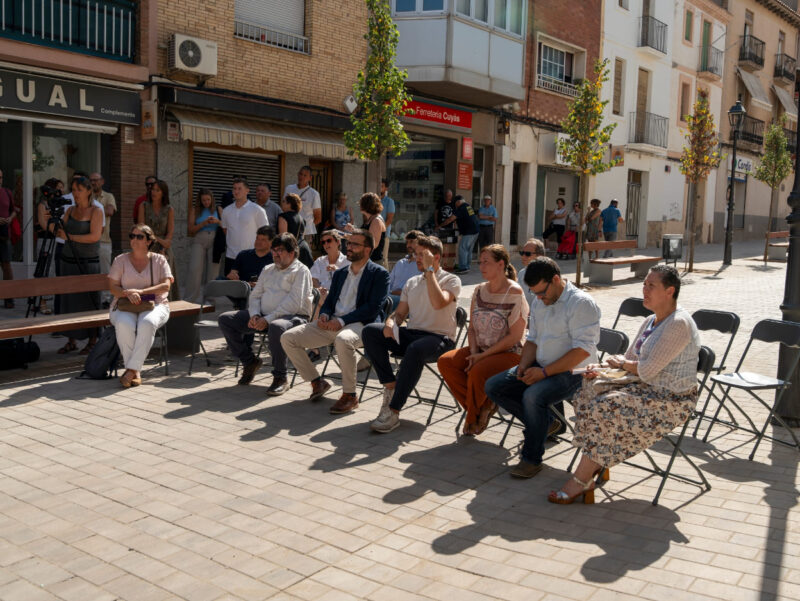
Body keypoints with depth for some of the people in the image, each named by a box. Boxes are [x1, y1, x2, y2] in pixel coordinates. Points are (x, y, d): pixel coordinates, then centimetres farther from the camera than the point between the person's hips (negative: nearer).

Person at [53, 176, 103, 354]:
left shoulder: (96, 211, -6)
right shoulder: (70, 210, 11)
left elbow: (94, 236, -16)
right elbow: (61, 232, 10)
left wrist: (69, 236, -17)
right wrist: (52, 224, -9)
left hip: (88, 262, -6)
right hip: (68, 260, 6)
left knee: (88, 300, -2)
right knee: (68, 299, 7)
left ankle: (92, 340, 6)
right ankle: (71, 340, 15)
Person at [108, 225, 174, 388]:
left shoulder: (159, 260, 10)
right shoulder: (120, 260, 13)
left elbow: (166, 286, -4)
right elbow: (113, 287, 3)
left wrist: (141, 291, -17)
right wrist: (128, 293, -19)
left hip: (154, 305, -1)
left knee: (147, 323, -37)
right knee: (124, 324, -35)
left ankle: (132, 368, -31)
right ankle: (136, 371, -24)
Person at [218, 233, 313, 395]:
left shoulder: (301, 271, -3)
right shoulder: (268, 270, 21)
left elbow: (294, 303, -15)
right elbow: (255, 295, 18)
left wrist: (268, 319, -20)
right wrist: (255, 315, -4)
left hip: (292, 317, -7)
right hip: (263, 316, 7)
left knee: (276, 327, -42)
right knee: (225, 319, -3)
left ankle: (280, 377, -23)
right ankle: (249, 362, 6)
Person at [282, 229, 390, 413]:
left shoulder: (379, 274, 1)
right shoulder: (340, 273, 23)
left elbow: (373, 307, -10)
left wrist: (342, 321, -18)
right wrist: (324, 315, -2)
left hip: (359, 324, -7)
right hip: (332, 324, 7)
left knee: (343, 340, -42)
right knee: (288, 338, -6)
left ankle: (350, 396, -24)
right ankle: (317, 382, 7)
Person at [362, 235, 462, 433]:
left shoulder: (451, 280, 0)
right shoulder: (412, 282, 19)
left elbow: (438, 303, -21)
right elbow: (400, 313, 18)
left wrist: (429, 270, -15)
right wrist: (390, 322, -7)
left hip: (440, 339, -6)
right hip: (412, 334, 6)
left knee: (415, 349, -40)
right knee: (370, 331, -15)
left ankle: (393, 412, -33)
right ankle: (391, 386, -17)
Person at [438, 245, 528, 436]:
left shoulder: (515, 293, -12)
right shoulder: (479, 291, 9)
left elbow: (515, 336, -16)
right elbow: (472, 328, 12)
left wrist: (484, 355, -18)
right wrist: (474, 353, -7)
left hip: (509, 353, -7)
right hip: (481, 350, 7)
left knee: (477, 372, -34)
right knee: (445, 361, -17)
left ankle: (472, 418, -4)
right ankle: (483, 405, -6)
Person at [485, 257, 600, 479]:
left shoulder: (581, 303, -15)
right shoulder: (539, 302, 11)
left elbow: (583, 349, -22)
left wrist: (544, 372, -23)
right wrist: (524, 366, -2)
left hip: (572, 372, -9)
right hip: (541, 367, 9)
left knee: (533, 395, -34)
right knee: (493, 386, -2)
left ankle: (532, 458, -14)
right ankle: (545, 424, 8)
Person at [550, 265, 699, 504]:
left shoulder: (679, 324, -18)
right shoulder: (651, 321, 13)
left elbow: (647, 370, -22)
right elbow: (629, 360, 19)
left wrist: (622, 363, -2)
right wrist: (602, 368, -1)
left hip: (671, 401, -10)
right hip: (647, 388, 10)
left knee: (604, 408, -24)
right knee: (589, 391, -7)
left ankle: (580, 481, -13)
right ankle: (596, 465, -6)